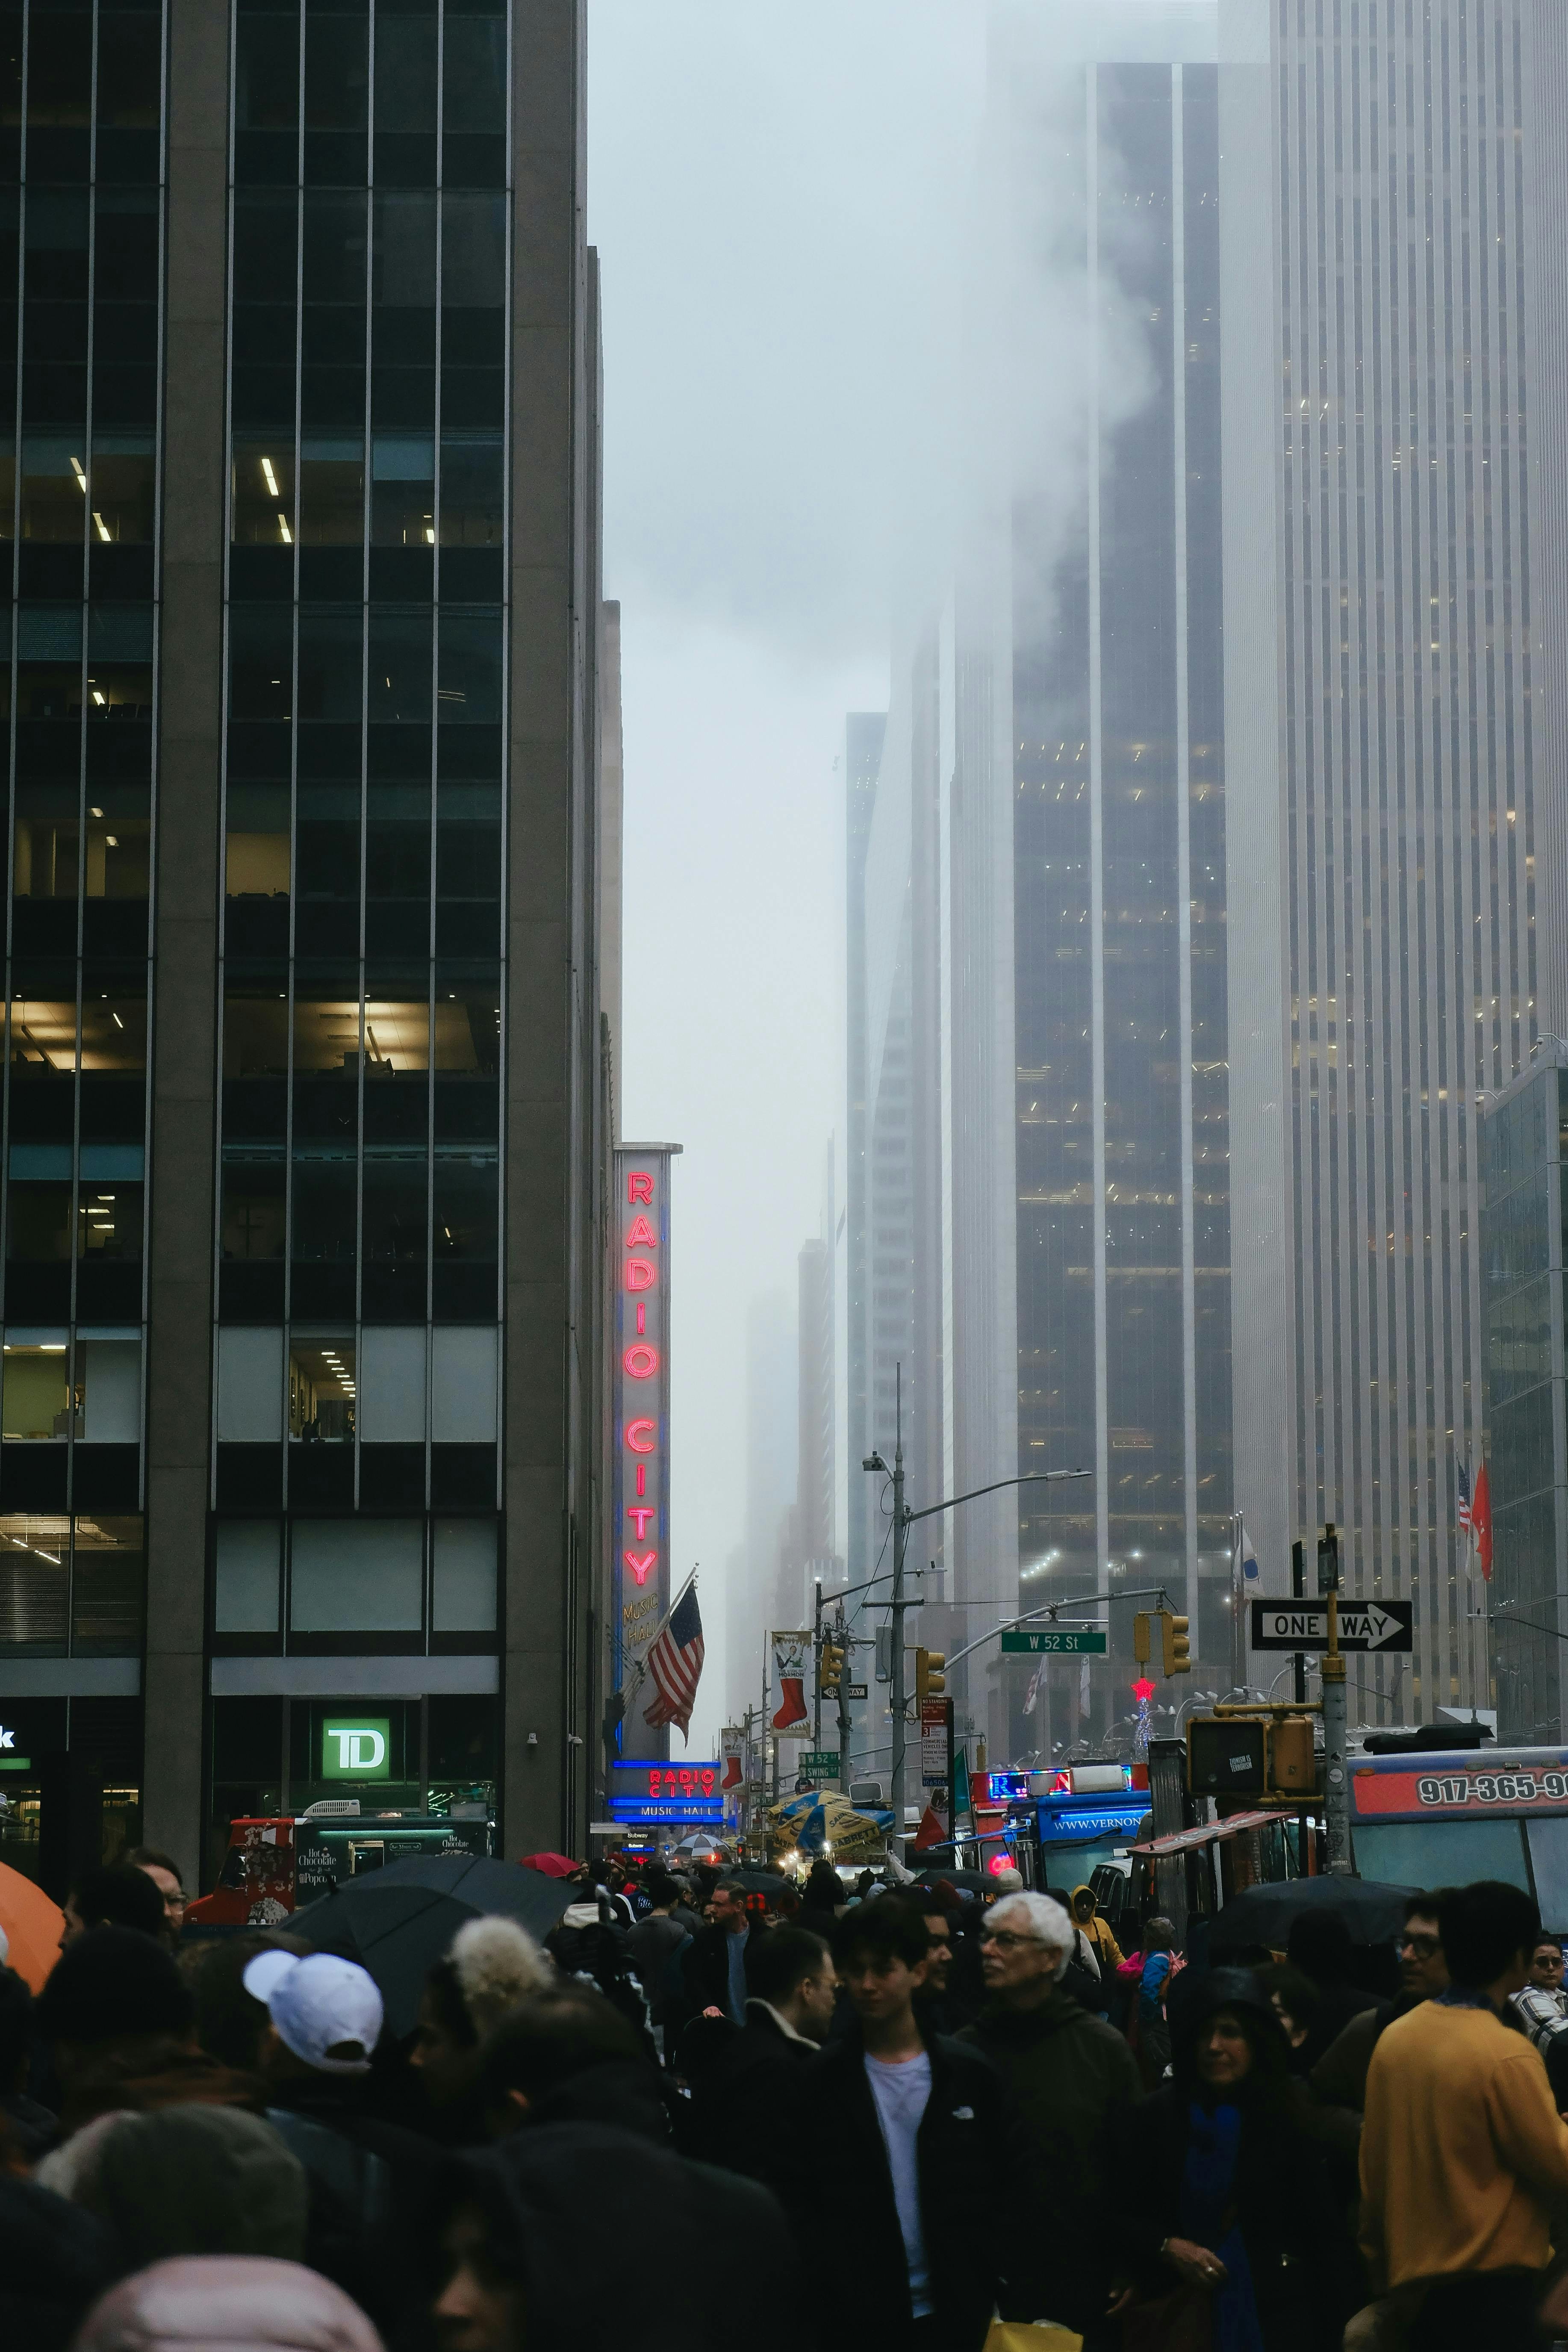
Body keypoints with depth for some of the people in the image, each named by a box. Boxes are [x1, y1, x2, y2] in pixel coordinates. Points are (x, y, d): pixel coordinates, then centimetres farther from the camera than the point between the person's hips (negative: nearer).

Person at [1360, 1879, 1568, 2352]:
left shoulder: (1393, 2037, 2)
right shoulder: (1507, 2056, -18)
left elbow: (1373, 2168, 9)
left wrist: (1381, 2266, 19)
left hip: (1411, 2277, 7)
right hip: (1491, 2287, -7)